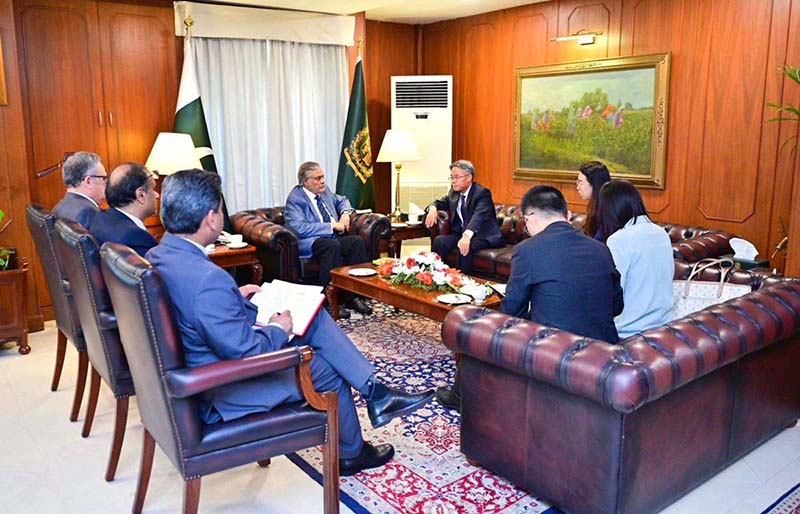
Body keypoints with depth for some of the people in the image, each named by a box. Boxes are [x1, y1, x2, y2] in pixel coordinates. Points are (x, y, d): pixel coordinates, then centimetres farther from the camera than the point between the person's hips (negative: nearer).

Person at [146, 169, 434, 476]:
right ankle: (351, 455, 35)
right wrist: (278, 330, -11)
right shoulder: (208, 279, -35)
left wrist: (235, 295, 6)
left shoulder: (158, 256, -4)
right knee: (329, 371, 10)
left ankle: (375, 393, 14)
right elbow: (245, 352, -30)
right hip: (223, 393, -9)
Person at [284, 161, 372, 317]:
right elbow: (300, 228, -23)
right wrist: (332, 226, -20)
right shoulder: (295, 198, -9)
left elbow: (342, 200, 33)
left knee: (357, 241, -20)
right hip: (308, 243, -7)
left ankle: (353, 296, -17)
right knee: (332, 245, -37)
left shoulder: (324, 190, 13)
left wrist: (345, 213, 9)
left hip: (333, 238, 7)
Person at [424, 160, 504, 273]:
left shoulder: (482, 193, -17)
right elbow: (440, 203, 20)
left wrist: (467, 236, -53)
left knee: (464, 247, -36)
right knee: (439, 240, -19)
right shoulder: (454, 192, 7)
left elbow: (478, 216, -34)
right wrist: (433, 208, -8)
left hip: (485, 236, -6)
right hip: (462, 233, 7)